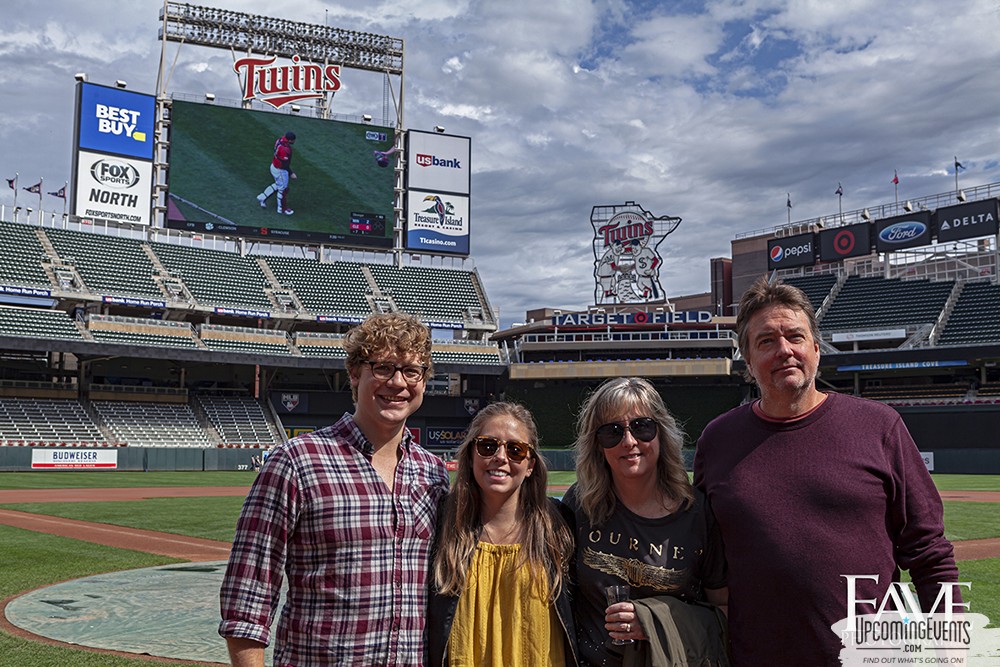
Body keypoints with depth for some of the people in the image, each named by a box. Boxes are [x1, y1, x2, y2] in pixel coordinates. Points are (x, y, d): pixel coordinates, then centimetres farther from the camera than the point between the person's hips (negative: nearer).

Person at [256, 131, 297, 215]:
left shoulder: (281, 139, -8)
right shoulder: (284, 149, -36)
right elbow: (284, 164, -28)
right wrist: (291, 173, -18)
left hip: (274, 166, 9)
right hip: (280, 170, -9)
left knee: (278, 185, 29)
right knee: (283, 189, 13)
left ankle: (262, 198, 36)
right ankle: (282, 208, 32)